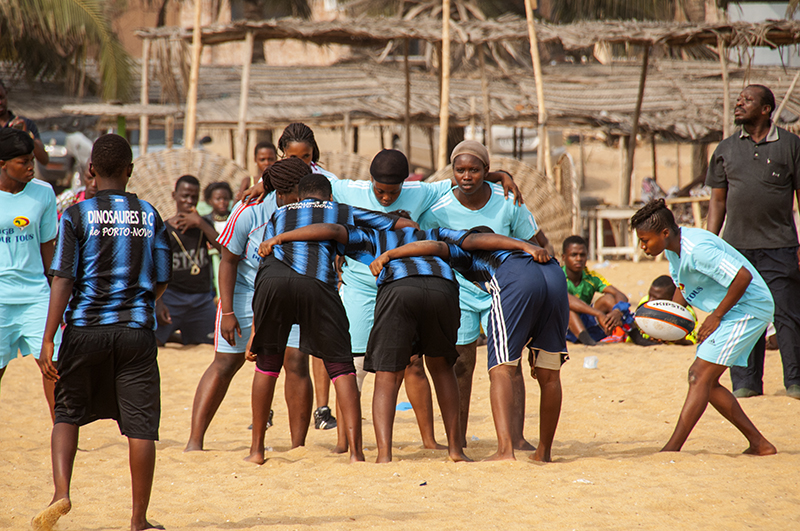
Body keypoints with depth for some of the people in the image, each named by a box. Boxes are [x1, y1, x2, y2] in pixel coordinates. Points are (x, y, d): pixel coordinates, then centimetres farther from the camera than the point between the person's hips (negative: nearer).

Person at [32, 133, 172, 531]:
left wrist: (47, 340, -10)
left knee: (67, 414, 14)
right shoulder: (150, 216, 5)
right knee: (140, 424, 4)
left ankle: (61, 492, -6)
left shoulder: (77, 215, -3)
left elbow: (63, 280, -9)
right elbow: (161, 282, 9)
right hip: (136, 332, 1)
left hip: (85, 330, -1)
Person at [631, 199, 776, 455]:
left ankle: (672, 449, -15)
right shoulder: (673, 247, 3)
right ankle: (758, 443, 12)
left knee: (701, 376, -14)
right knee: (701, 378, 9)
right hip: (731, 311, 10)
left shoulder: (696, 249, -26)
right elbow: (683, 286, 19)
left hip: (749, 308, -10)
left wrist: (716, 316, -21)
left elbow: (743, 276, -29)